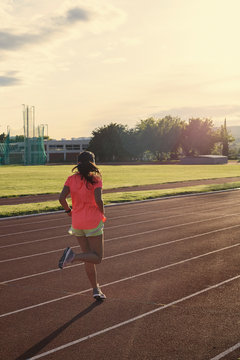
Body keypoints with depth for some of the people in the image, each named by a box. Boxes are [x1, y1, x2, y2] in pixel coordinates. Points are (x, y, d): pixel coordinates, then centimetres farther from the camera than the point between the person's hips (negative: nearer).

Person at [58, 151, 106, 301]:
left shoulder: (71, 179, 1)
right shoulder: (95, 180, -10)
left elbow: (62, 197, -9)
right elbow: (98, 199, -22)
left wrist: (69, 210, 8)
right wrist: (102, 213, -4)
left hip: (77, 222, 5)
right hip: (93, 222, -5)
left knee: (89, 256, 17)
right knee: (97, 258, 5)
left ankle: (96, 289, 16)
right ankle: (73, 256, -22)